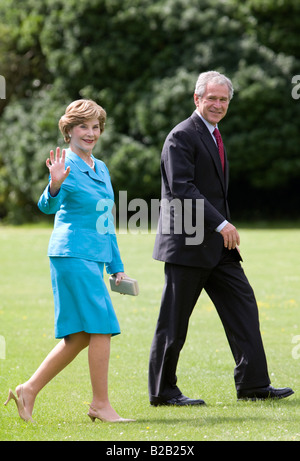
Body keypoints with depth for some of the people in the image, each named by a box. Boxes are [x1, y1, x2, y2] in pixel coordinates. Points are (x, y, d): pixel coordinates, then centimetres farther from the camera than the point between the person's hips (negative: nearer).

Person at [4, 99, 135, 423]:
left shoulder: (101, 169, 17)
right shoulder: (67, 166, -8)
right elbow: (47, 206, -24)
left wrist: (117, 265, 21)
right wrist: (54, 185, -45)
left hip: (93, 258, 9)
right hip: (73, 255, -9)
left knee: (80, 336, 8)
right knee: (101, 328, -10)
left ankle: (29, 390, 15)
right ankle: (100, 404, -4)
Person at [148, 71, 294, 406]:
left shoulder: (212, 136, 18)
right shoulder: (182, 136, -12)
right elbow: (182, 188, -21)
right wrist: (220, 223, -23)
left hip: (216, 246, 9)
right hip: (188, 245, -9)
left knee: (243, 305, 4)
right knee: (174, 321, -1)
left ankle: (252, 384, 5)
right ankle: (162, 391, 8)